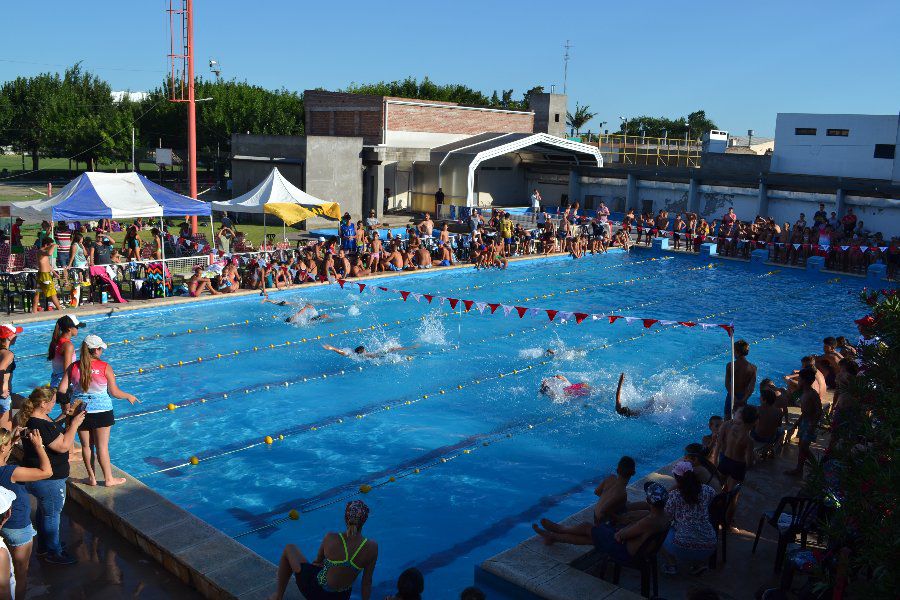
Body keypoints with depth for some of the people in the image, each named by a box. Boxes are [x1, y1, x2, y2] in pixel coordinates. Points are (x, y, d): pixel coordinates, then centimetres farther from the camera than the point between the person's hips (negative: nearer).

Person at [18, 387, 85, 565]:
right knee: (52, 515, 7)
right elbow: (63, 446, -29)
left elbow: (56, 433, 15)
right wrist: (74, 424, -23)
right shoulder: (39, 425, -31)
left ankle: (44, 547, 42)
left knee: (44, 511, 25)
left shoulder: (37, 418, 1)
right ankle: (53, 553, 24)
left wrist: (69, 419, 6)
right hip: (49, 481, -11)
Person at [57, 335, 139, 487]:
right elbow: (114, 392, -8)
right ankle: (108, 479, 15)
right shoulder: (105, 367, -12)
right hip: (101, 411, -3)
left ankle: (92, 477, 23)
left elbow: (62, 390, -3)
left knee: (86, 446, 14)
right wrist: (129, 396, 10)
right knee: (102, 446, 6)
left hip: (80, 411, 3)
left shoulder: (73, 367, -3)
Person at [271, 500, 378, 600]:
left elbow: (318, 561, -1)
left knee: (289, 549, 20)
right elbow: (367, 582, -8)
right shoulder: (372, 547, -19)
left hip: (314, 591, -2)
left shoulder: (330, 538, -21)